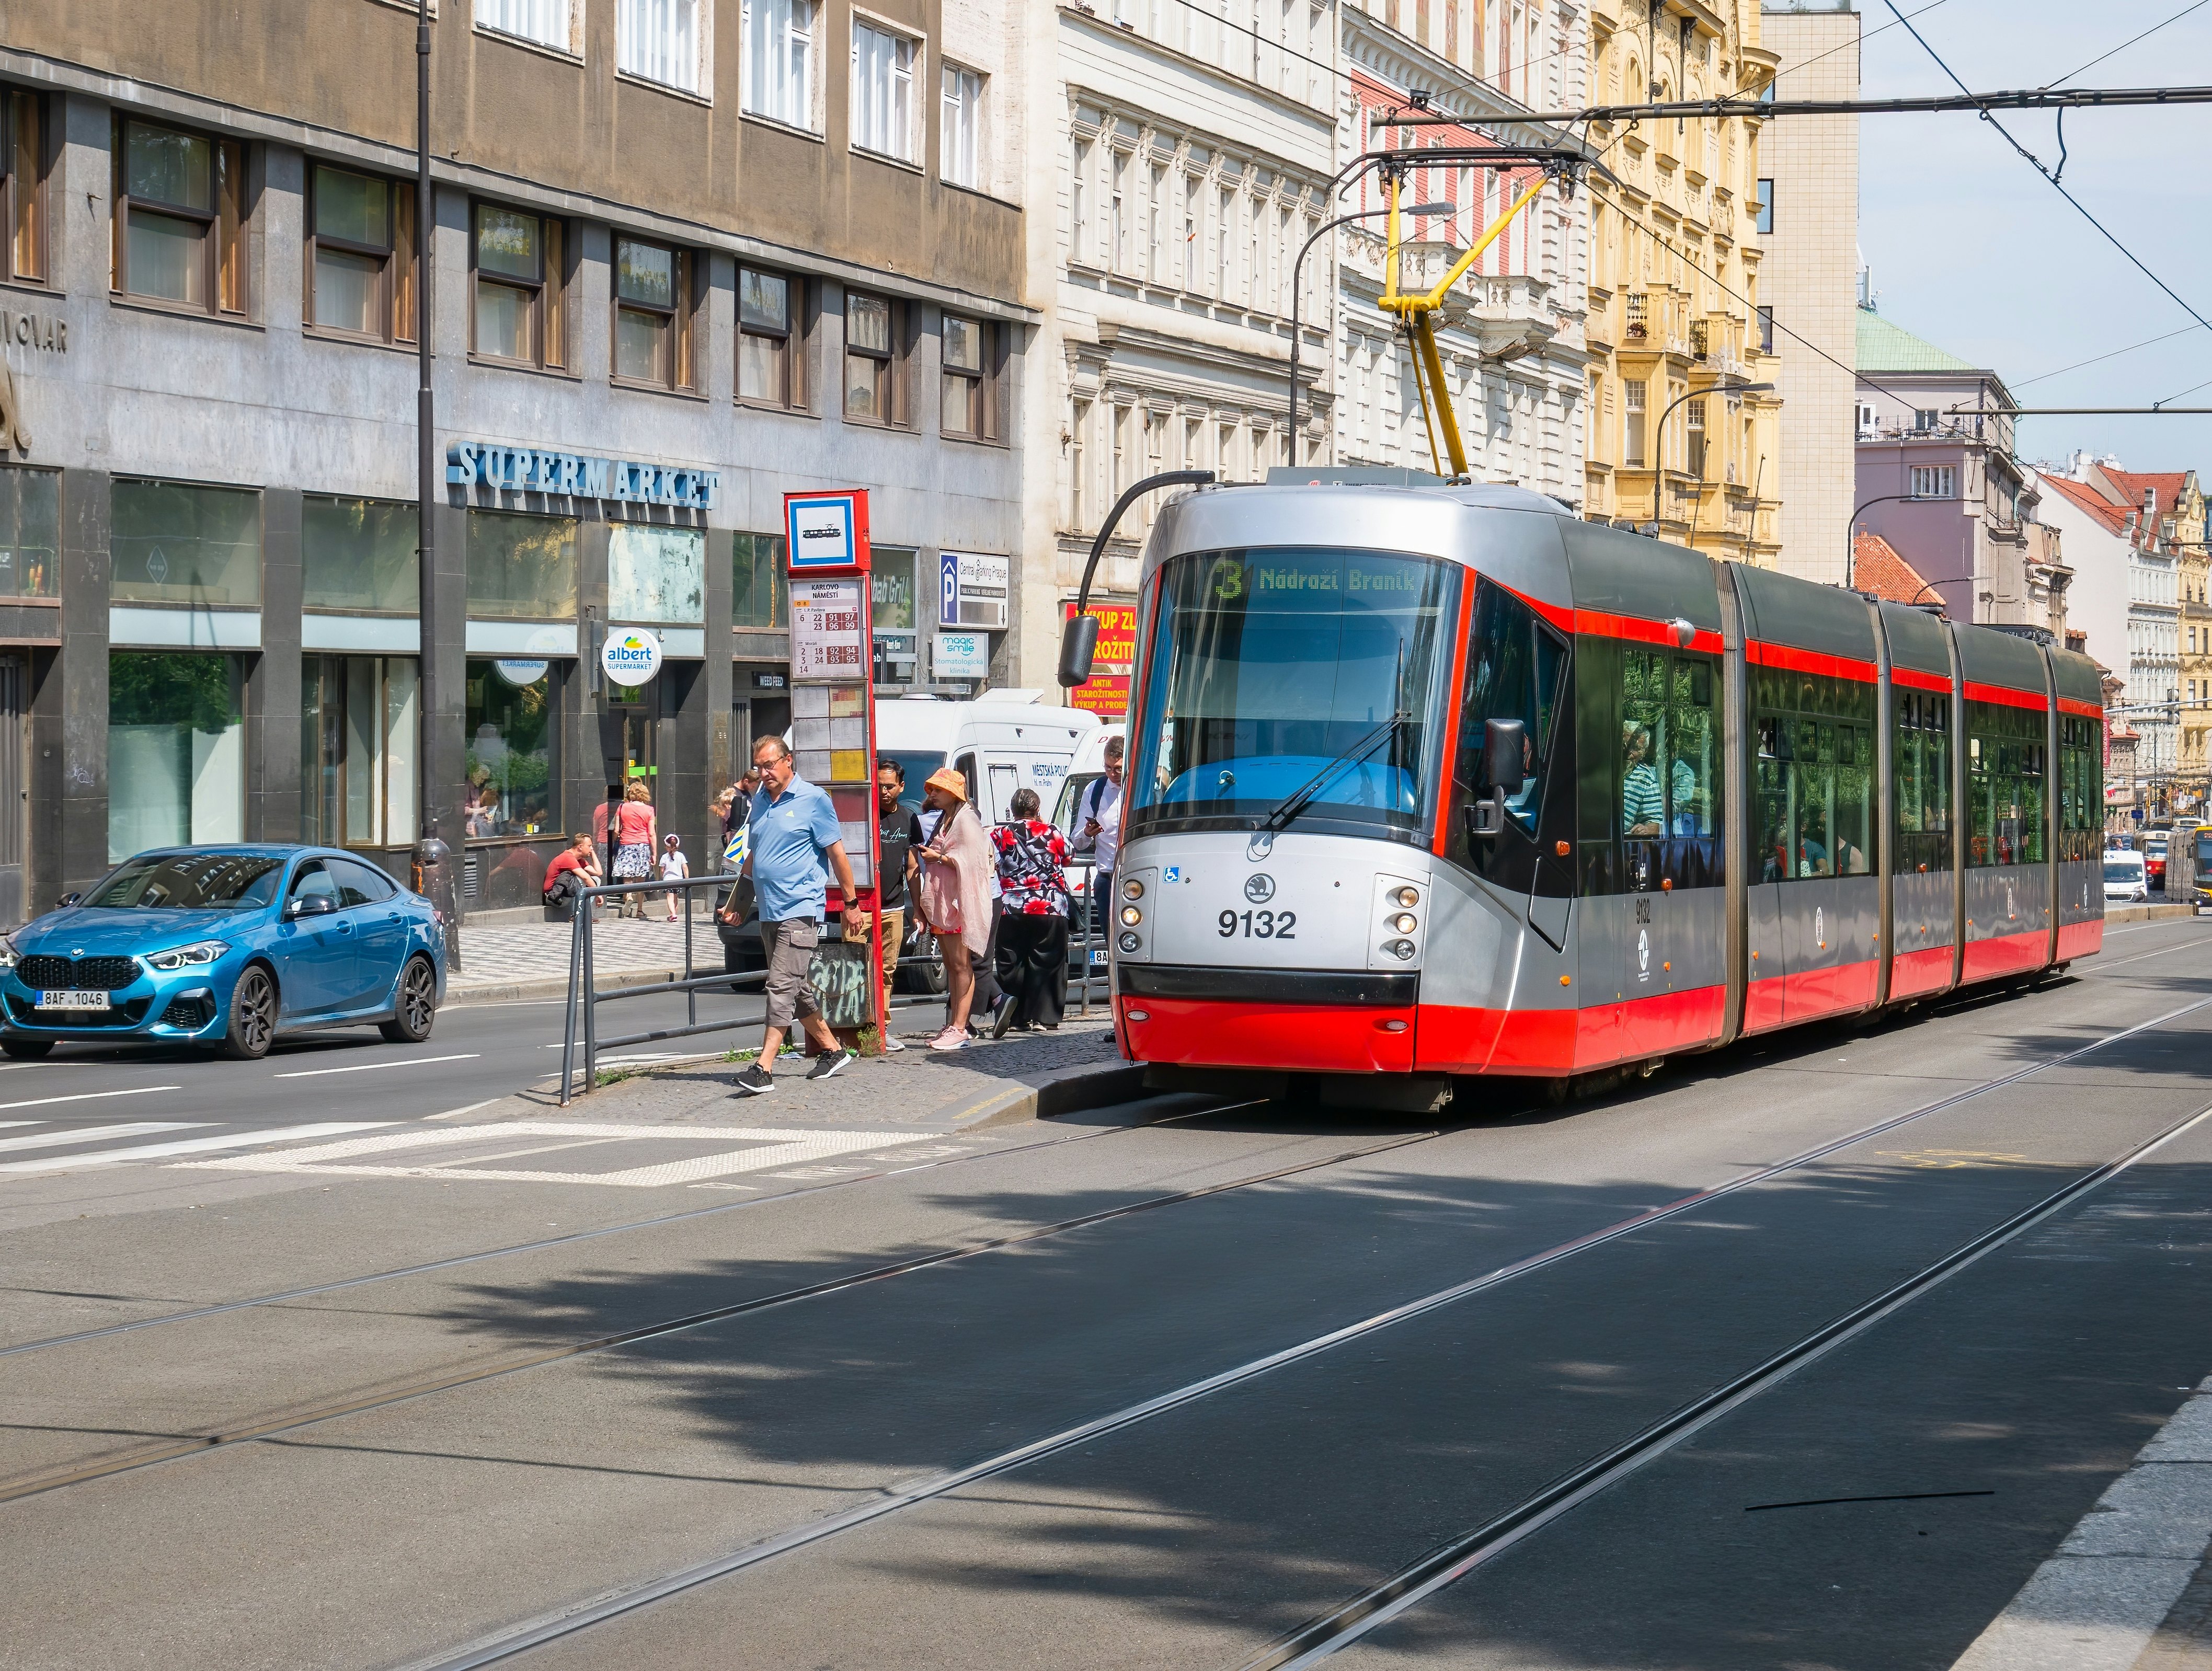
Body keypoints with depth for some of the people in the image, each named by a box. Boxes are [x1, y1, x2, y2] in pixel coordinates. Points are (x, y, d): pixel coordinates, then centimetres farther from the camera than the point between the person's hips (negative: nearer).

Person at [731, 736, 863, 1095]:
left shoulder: (812, 800, -5)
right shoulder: (760, 801, 14)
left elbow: (837, 854, -4)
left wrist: (852, 904, -3)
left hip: (800, 910, -8)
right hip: (769, 913, 8)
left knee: (782, 988, -13)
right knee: (797, 990, 14)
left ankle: (764, 1069, -19)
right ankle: (833, 1051, 27)